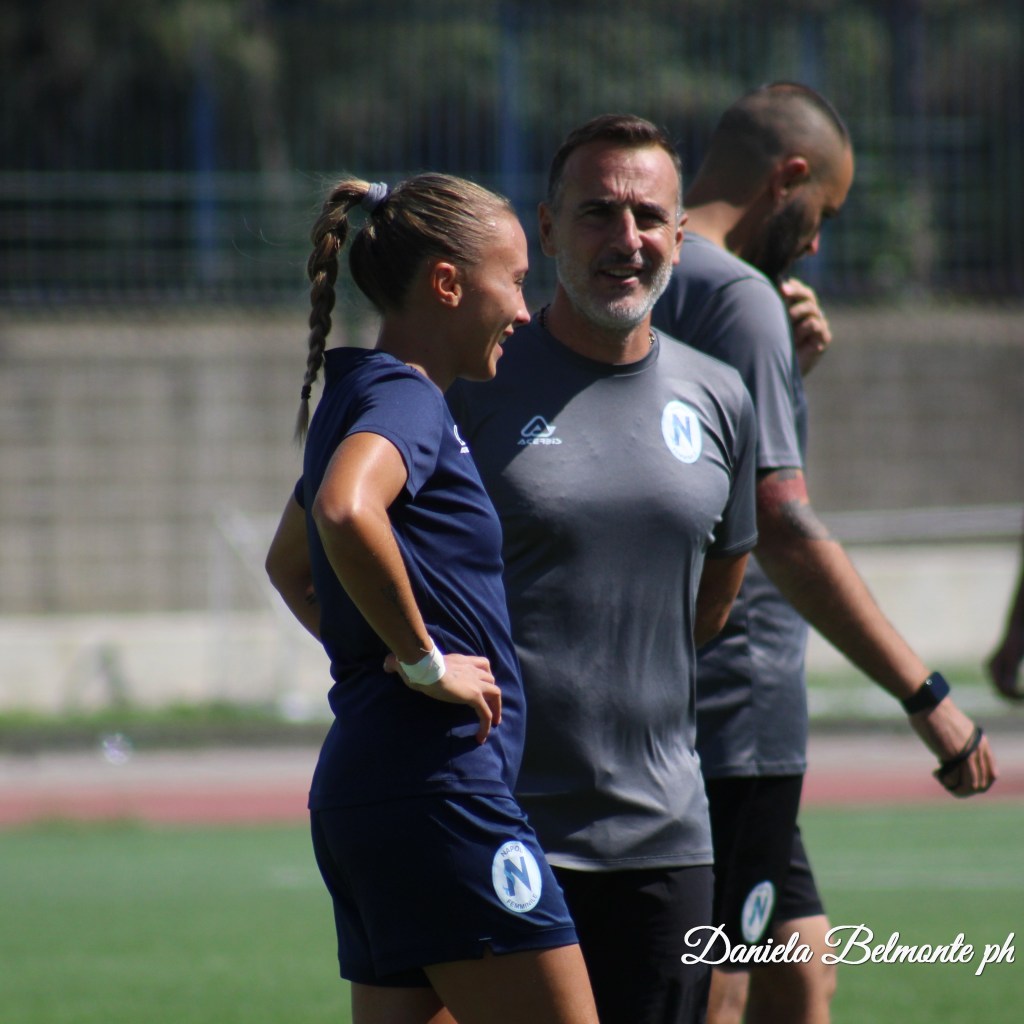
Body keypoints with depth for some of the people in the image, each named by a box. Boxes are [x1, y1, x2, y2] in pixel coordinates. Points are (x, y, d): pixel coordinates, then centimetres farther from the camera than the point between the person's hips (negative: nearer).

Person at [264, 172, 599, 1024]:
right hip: (439, 787, -10)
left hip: (362, 787, 10)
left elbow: (288, 565, 36)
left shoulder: (358, 395, 18)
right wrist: (423, 658, -22)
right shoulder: (405, 397, -11)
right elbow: (346, 511, -34)